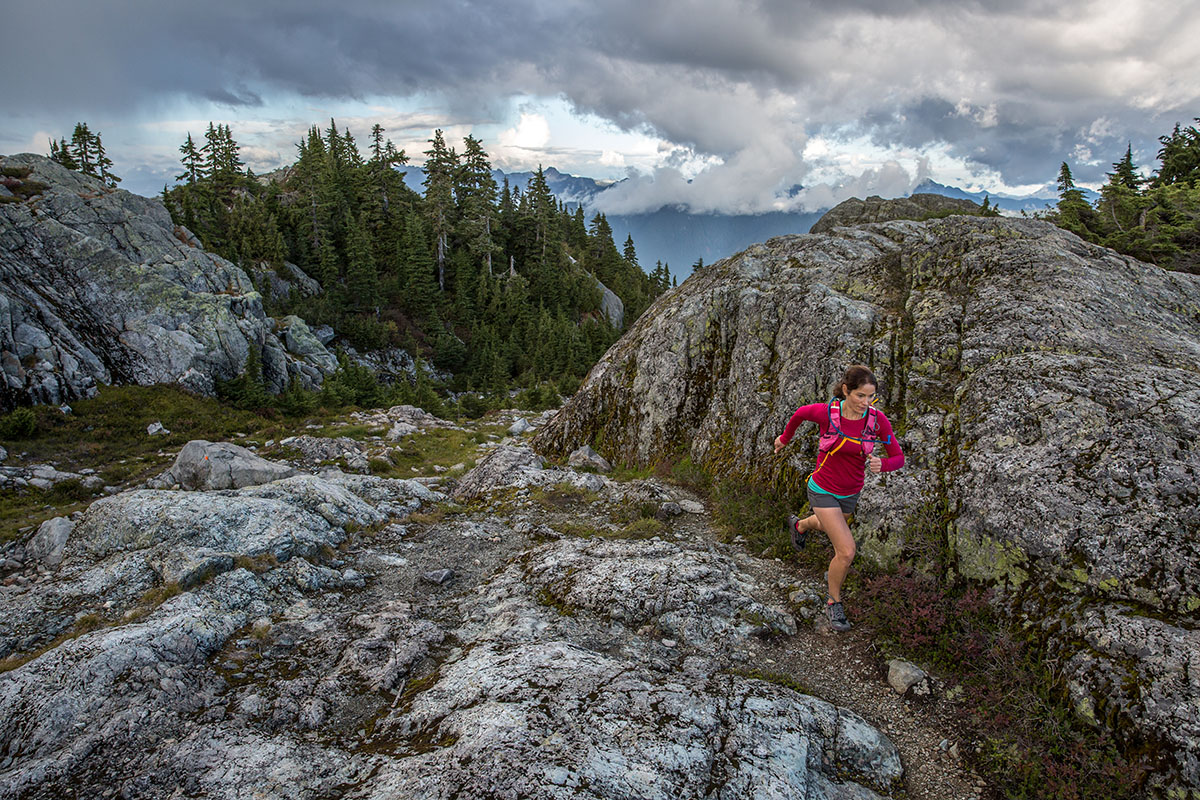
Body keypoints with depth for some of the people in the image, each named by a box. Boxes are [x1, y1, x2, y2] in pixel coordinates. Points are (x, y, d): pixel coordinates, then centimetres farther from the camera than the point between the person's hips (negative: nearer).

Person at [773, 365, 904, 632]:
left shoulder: (877, 419, -18)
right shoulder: (826, 412, -24)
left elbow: (898, 457, -9)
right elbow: (800, 413, -1)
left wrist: (881, 464, -32)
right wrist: (785, 437, 15)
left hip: (850, 494, 4)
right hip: (823, 491, -4)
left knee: (828, 525, 33)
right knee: (847, 552, -13)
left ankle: (800, 526, 69)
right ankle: (834, 602, 13)